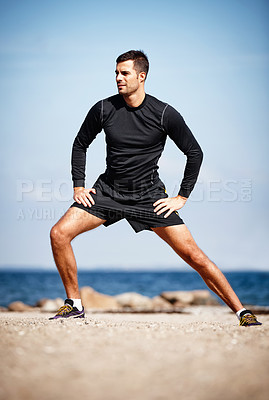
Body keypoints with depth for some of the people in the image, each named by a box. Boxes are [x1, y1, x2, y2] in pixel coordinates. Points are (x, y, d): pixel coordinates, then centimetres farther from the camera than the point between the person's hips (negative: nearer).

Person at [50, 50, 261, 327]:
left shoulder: (164, 114, -11)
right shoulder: (103, 109, -5)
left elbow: (195, 153, 0)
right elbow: (80, 144, 11)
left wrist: (182, 197, -3)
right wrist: (78, 186, 4)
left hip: (149, 196, -2)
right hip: (108, 190, 3)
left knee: (193, 255, -10)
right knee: (59, 234, -14)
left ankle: (241, 311, 2)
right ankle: (74, 304, 4)